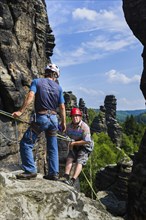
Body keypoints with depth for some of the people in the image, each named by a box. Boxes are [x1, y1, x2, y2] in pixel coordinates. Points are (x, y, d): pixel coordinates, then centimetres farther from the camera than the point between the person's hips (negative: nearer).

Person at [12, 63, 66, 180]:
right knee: (53, 147, 13)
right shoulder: (58, 87, 9)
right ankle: (54, 173, 16)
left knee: (26, 143, 4)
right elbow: (62, 107, 7)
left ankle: (30, 170, -1)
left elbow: (30, 96, -15)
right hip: (53, 119, 4)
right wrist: (63, 122, 15)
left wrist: (21, 111, -16)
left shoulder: (37, 81, 1)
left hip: (41, 118, -4)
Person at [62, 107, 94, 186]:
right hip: (74, 147, 5)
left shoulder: (85, 127, -21)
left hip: (85, 147, -5)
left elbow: (87, 141, -24)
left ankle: (72, 180, -28)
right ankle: (66, 176, -23)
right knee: (69, 158, -16)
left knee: (79, 162, -19)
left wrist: (74, 143, -24)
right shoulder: (68, 126, -5)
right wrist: (70, 144, -7)